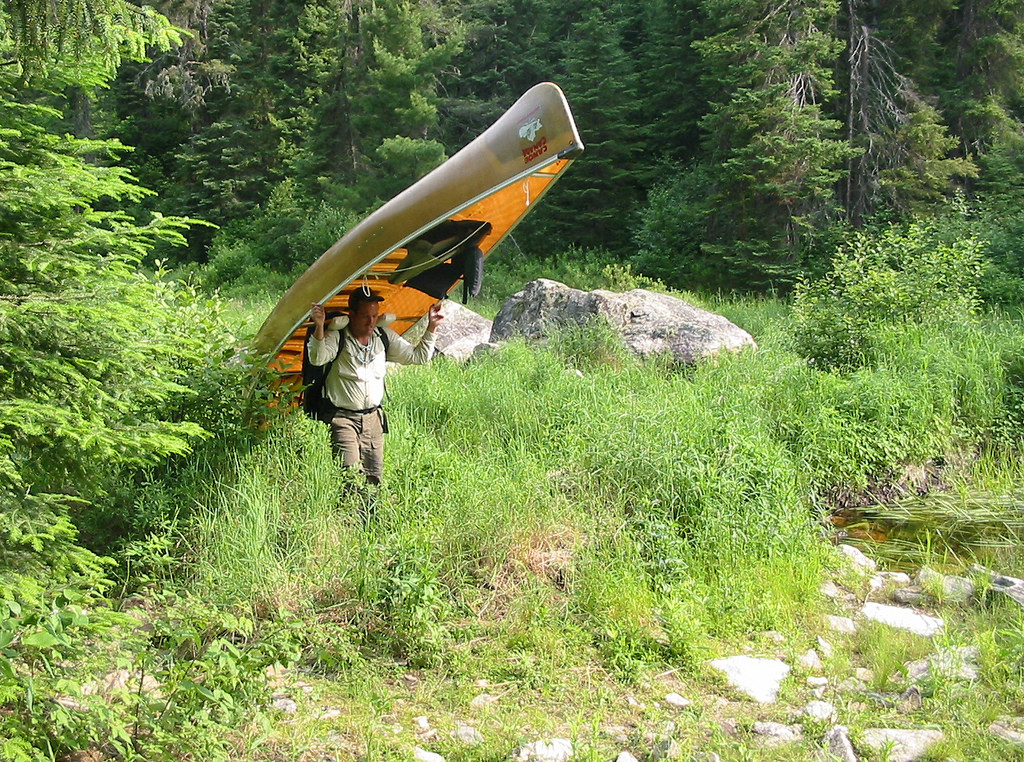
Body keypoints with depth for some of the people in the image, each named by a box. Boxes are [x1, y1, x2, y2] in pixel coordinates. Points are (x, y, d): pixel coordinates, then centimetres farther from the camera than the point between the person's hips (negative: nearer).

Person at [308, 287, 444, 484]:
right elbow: (317, 359, -28)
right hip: (342, 417, -5)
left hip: (373, 418, 5)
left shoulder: (384, 337, 8)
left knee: (374, 477, 3)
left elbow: (418, 357, 12)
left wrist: (431, 328, 2)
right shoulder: (337, 337, -9)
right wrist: (319, 328, -43)